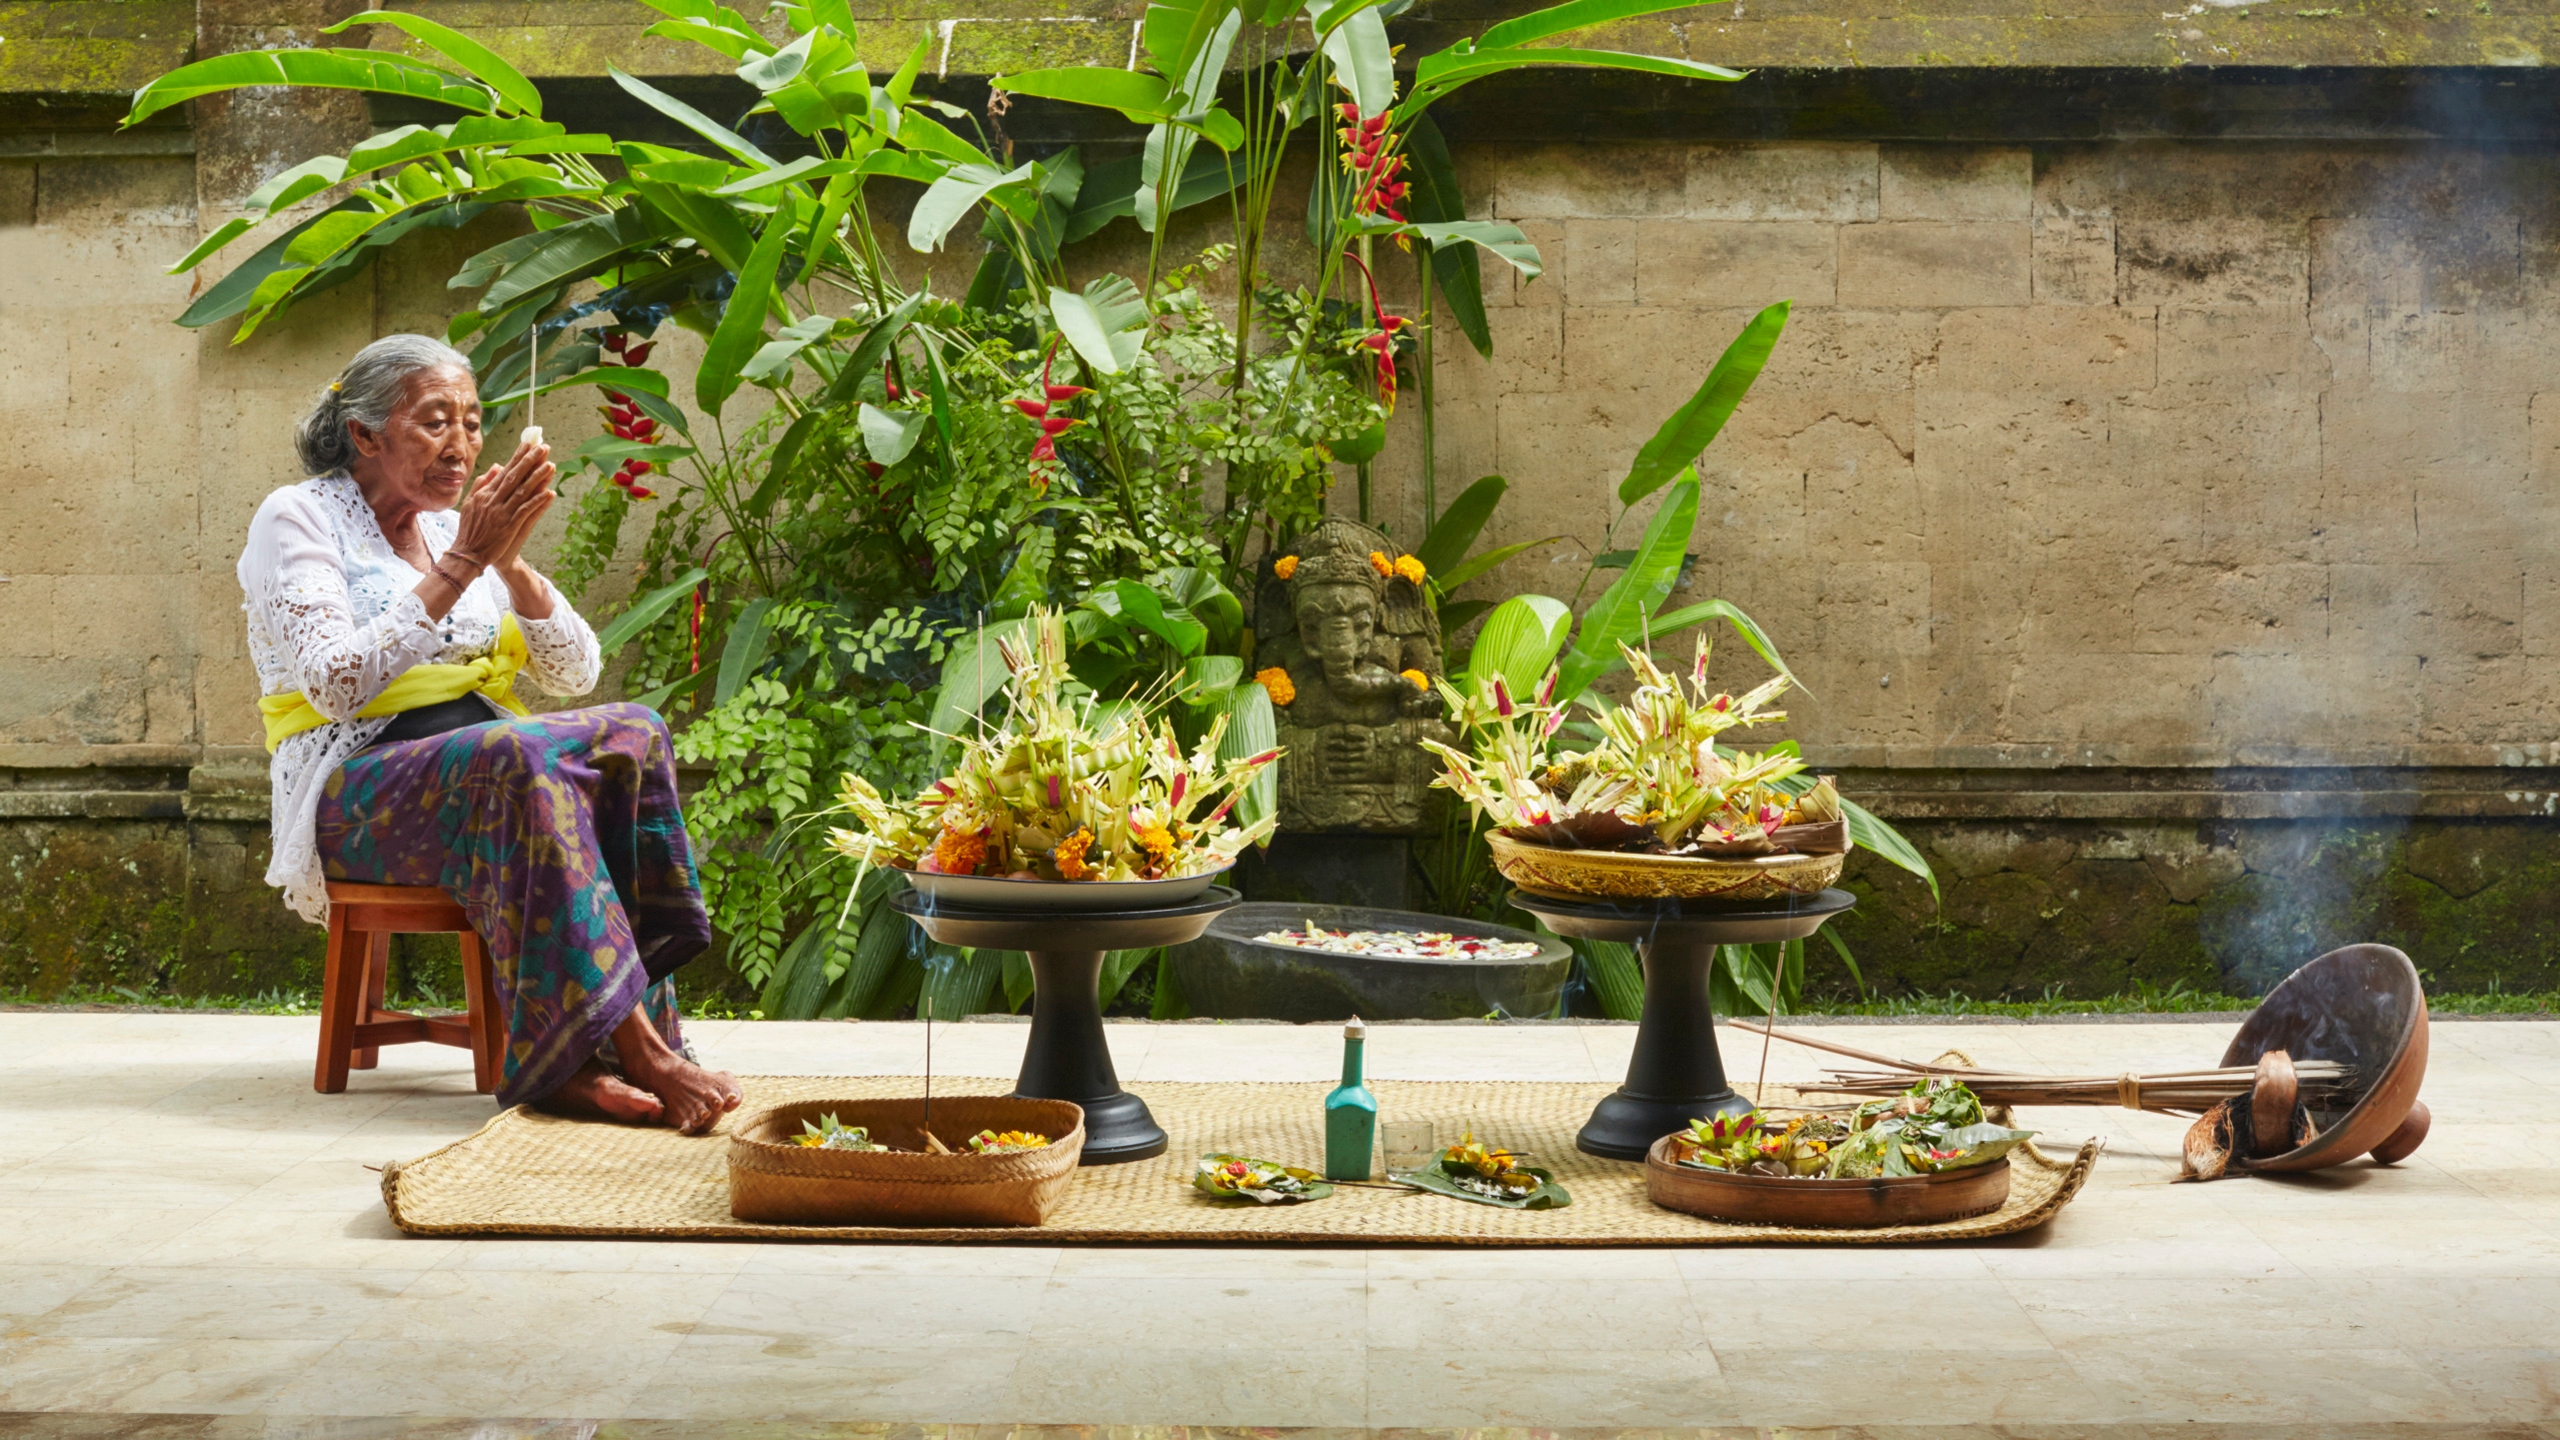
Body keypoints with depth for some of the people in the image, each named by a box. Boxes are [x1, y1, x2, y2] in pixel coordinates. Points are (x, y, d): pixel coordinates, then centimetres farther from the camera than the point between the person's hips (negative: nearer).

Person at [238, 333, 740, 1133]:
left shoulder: (456, 528, 20)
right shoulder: (298, 519, 2)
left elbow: (576, 673, 11)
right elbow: (336, 684, -14)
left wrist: (509, 563, -4)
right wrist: (458, 567, -15)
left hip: (496, 770, 6)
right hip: (357, 793, -6)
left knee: (633, 733, -26)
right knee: (521, 758, -37)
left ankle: (566, 1056, -35)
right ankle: (638, 1053, -45)